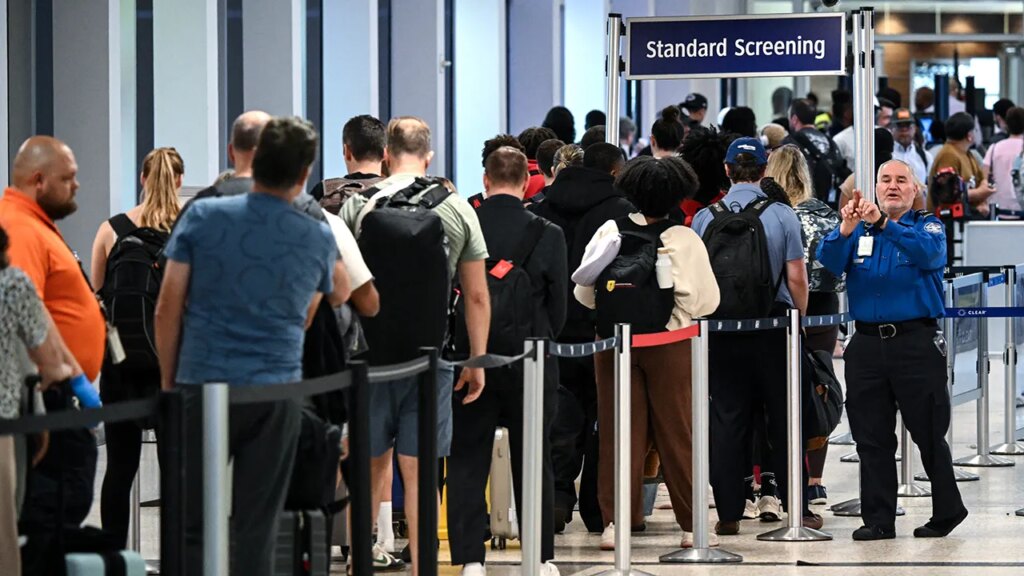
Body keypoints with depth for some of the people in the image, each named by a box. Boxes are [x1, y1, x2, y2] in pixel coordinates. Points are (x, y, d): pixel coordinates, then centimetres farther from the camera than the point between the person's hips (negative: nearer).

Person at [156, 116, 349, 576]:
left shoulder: (202, 218, 0)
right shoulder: (318, 239, 4)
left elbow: (168, 310, 0)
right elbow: (339, 297, 24)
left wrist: (167, 381, 10)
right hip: (276, 395, 1)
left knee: (192, 525, 2)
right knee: (256, 532, 4)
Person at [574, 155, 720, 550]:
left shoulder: (609, 232, -4)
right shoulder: (684, 240, -12)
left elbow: (583, 293, 1)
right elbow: (705, 301, -11)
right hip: (669, 346, -2)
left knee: (619, 433, 8)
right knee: (676, 434, 7)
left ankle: (615, 522, 6)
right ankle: (691, 525, 13)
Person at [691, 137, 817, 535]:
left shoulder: (705, 218, 0)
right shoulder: (782, 216, -4)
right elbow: (796, 279, -5)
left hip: (722, 328, 1)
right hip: (774, 326, -1)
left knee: (727, 420, 5)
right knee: (783, 420, 6)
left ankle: (728, 513, 4)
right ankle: (796, 508, 8)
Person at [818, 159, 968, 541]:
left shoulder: (927, 226, 5)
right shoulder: (859, 231, 14)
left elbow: (927, 251, -18)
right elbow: (828, 264, -2)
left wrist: (883, 222, -31)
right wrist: (845, 229, -21)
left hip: (916, 341, -3)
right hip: (868, 344, 3)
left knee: (929, 434, 1)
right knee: (872, 437, 4)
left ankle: (947, 510, 15)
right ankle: (877, 519, 8)